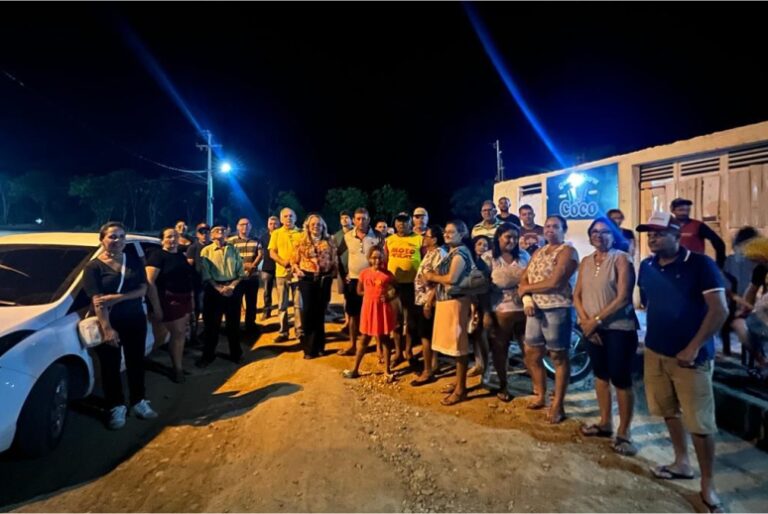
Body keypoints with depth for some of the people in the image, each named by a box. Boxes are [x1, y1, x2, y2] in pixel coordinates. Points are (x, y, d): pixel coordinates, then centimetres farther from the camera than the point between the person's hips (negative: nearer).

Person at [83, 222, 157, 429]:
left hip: (135, 320, 3)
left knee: (136, 363, 12)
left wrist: (117, 298, -19)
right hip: (110, 324, -3)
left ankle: (139, 402, 26)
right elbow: (97, 301, -14)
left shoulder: (134, 261, 3)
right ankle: (116, 407, 21)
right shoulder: (94, 266, -7)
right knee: (111, 366, 7)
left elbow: (143, 289, -4)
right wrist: (107, 328, -21)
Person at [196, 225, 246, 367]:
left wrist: (231, 286, -10)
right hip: (214, 290, -2)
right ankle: (208, 355, 19)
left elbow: (241, 273, 5)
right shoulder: (206, 251, 3)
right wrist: (220, 288, -15)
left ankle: (235, 354, 21)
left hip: (233, 290, 2)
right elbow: (206, 276, -5)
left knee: (234, 323, 8)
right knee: (211, 324, 4)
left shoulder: (234, 250, 9)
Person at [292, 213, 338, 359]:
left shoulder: (329, 241, 7)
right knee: (307, 311, -2)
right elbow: (294, 260, 4)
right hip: (307, 278, -1)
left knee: (320, 311, 9)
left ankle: (318, 345, 23)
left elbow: (334, 260, 9)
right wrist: (297, 270, -13)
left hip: (324, 279, 2)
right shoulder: (302, 241, 3)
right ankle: (309, 347, 10)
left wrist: (333, 274, -4)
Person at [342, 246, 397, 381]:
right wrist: (371, 294, -4)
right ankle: (355, 369, 22)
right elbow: (359, 291, 9)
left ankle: (388, 370, 21)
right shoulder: (364, 273, -1)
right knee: (364, 339, 11)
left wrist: (389, 297, -15)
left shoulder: (388, 274, -5)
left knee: (385, 339, 10)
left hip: (383, 310, -1)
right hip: (368, 309, 1)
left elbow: (397, 290, 3)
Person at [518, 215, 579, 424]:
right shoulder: (538, 252, 15)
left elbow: (554, 283, -19)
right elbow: (524, 279, 10)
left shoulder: (567, 251, -7)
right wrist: (527, 299, -10)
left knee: (559, 357, 4)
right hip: (535, 310, 7)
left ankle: (557, 405, 15)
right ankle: (540, 395, 32)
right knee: (532, 355, 14)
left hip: (557, 310, -7)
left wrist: (526, 288, -7)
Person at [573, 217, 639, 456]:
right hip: (592, 327, 6)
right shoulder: (586, 262, 9)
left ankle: (624, 432, 13)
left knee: (621, 379, -1)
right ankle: (605, 422, 31)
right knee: (600, 375, 15)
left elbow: (623, 298, -17)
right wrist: (585, 321, -8)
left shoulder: (621, 258, -9)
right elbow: (577, 295, 6)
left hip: (619, 327, -6)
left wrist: (597, 319, -16)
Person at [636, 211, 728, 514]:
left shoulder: (700, 264, -12)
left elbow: (720, 310, -14)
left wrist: (694, 348, -16)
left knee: (700, 422, 2)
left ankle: (708, 486, 18)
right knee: (669, 411, 18)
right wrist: (652, 336, 11)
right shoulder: (646, 267, 4)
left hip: (689, 355, -6)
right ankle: (682, 463, 36)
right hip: (655, 352, 6)